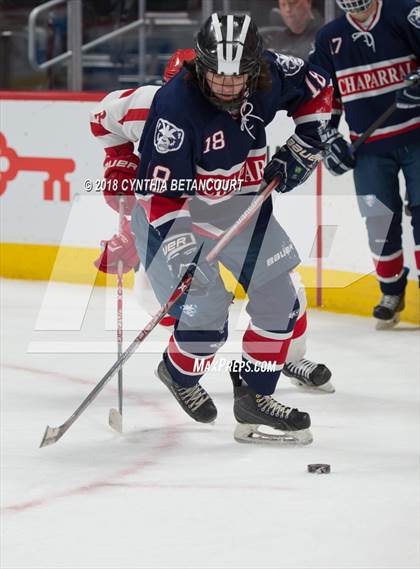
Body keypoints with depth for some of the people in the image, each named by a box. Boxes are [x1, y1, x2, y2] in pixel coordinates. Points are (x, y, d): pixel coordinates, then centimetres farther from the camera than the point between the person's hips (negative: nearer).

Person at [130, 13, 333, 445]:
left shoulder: (269, 74, -16)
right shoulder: (176, 105, -32)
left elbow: (316, 88, 6)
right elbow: (160, 192, -30)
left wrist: (302, 146, -1)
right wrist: (180, 246, -37)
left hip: (243, 208, 6)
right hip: (180, 213, -6)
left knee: (279, 302, 3)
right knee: (205, 315, -14)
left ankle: (254, 397, 16)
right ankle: (179, 374, 19)